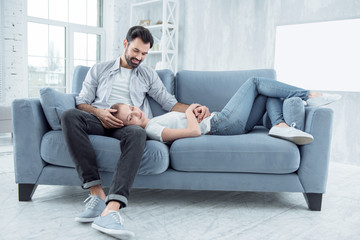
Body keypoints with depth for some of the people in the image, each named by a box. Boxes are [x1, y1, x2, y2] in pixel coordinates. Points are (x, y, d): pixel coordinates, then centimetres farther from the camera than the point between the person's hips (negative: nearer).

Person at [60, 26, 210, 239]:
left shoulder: (148, 75, 24)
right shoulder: (99, 70, 22)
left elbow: (170, 103, 18)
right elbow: (82, 102, 13)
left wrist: (193, 108, -1)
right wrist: (99, 112, -9)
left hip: (128, 125, -1)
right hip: (99, 120, 1)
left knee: (137, 134, -39)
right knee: (69, 115, -33)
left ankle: (111, 209, -52)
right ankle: (97, 194, -37)